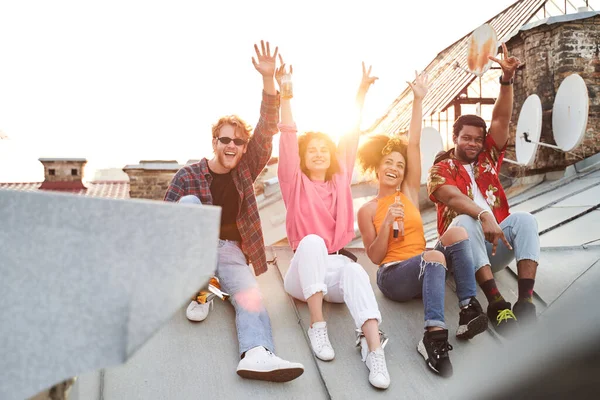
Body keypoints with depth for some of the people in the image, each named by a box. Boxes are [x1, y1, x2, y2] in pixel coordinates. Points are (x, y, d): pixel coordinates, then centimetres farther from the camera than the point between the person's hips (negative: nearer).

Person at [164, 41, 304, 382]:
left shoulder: (246, 170, 5)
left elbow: (266, 131, -7)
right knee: (191, 203, -28)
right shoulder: (188, 175, -2)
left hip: (230, 251, 1)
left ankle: (257, 354, -57)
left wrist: (268, 79, -19)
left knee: (251, 295, -28)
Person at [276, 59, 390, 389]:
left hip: (337, 266, 2)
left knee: (356, 272, -35)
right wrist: (285, 97, -17)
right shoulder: (295, 184, 6)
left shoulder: (340, 180, 15)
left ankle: (374, 350, -55)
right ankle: (317, 325, -38)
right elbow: (287, 143, -7)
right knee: (313, 241, -36)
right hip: (303, 271, -2)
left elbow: (351, 140, 10)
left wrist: (361, 94, 5)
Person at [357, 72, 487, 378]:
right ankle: (434, 336, -51)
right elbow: (375, 257, -3)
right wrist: (387, 222, -18)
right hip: (392, 276, -4)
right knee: (434, 256, -36)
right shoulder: (368, 210, 5)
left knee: (457, 233, -22)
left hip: (422, 272, 4)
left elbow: (413, 144, 3)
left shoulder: (409, 192, 12)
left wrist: (418, 100, -3)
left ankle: (469, 309, -29)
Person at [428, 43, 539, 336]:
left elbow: (501, 120, 7)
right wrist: (483, 215, -37)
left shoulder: (488, 158, 19)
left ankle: (525, 302, -36)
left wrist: (507, 79, -7)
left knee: (524, 219, -24)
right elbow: (453, 196, -17)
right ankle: (497, 303, -45)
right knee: (466, 222, -36)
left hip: (496, 245, 4)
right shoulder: (440, 170, 6)